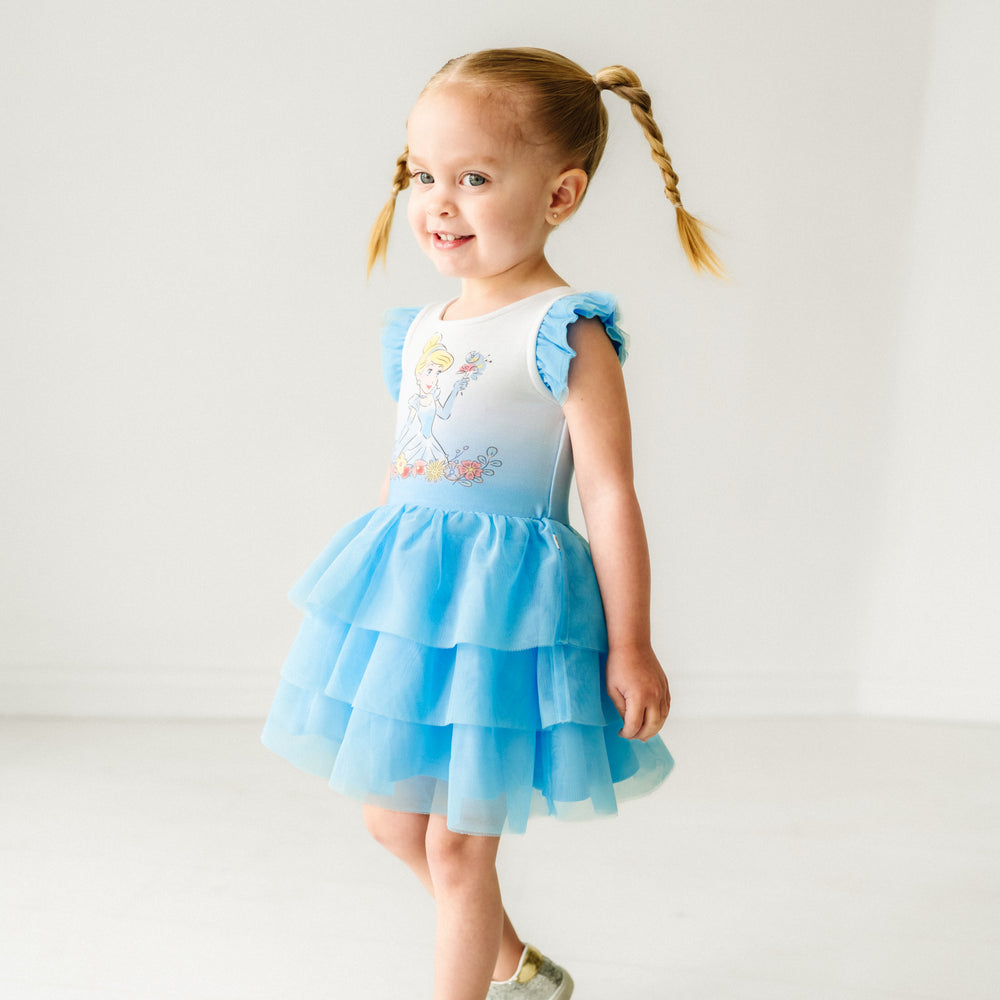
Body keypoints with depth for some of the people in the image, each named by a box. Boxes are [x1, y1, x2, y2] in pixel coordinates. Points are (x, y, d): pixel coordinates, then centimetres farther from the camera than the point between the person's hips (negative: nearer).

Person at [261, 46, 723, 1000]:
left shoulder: (565, 332, -14)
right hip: (405, 591, 9)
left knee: (459, 842, 3)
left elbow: (610, 495, -14)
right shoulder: (422, 329, 8)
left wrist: (629, 647, -13)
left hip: (499, 598, -8)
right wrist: (367, 579, 22)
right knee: (391, 816, 20)